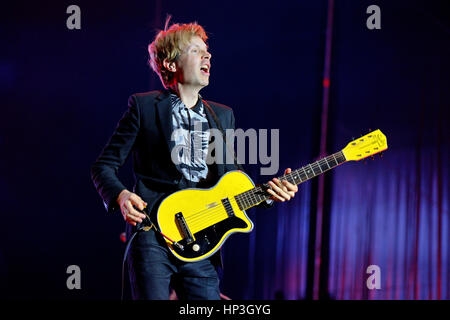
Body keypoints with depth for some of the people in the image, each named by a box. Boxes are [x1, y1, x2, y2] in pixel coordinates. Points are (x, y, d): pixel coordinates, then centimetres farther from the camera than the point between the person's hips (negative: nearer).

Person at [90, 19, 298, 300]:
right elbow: (103, 166, 3)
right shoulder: (144, 106, 4)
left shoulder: (223, 115, 18)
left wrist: (267, 192, 0)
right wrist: (120, 195, -17)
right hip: (153, 237, -4)